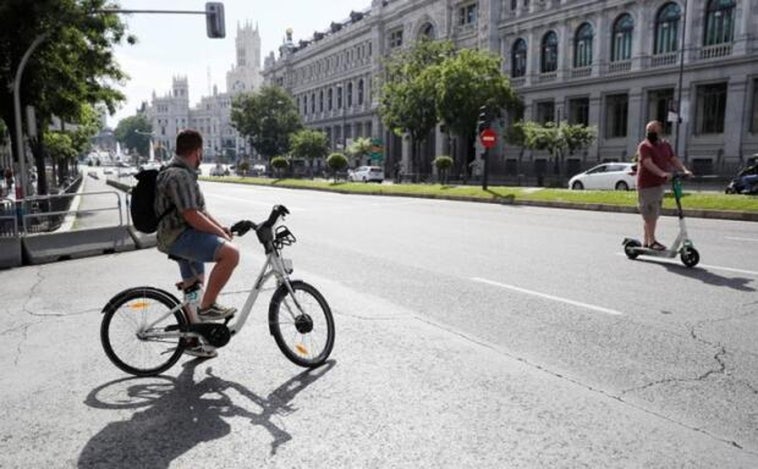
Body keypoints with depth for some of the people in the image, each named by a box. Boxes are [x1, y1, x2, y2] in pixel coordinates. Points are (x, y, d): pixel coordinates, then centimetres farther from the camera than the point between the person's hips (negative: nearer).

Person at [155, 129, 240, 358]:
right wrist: (221, 233, -15)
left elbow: (199, 209, 20)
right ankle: (207, 306, -16)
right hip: (180, 236, -11)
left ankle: (192, 341, 32)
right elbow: (192, 217, -25)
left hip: (185, 236, 11)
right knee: (231, 253, -30)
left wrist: (221, 227, 8)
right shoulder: (179, 176, -19)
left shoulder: (185, 173, 16)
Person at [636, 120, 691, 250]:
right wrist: (662, 173, -37)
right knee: (650, 214, -7)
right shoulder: (644, 146, -10)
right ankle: (651, 241, 0)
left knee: (654, 214, 12)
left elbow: (673, 160, 10)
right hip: (647, 185, -8)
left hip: (659, 184, 8)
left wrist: (684, 170, -7)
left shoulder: (665, 145, 14)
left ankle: (646, 241, 20)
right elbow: (648, 163, -23)